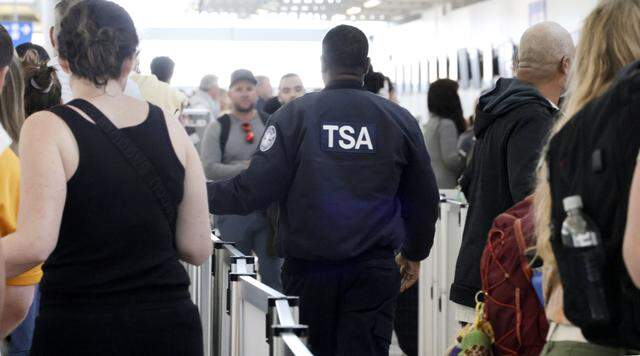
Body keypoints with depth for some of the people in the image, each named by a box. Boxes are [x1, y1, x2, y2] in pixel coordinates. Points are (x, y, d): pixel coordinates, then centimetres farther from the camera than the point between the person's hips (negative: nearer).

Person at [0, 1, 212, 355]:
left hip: (78, 328, -3)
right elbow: (198, 248, 5)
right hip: (170, 325, 3)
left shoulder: (48, 127, -8)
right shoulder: (170, 127, 3)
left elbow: (34, 244, -19)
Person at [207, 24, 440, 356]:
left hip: (310, 267, 0)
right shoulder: (399, 120, 1)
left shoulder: (295, 115, -5)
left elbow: (255, 189, -11)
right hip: (374, 268, 0)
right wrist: (415, 254, 23)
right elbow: (423, 199, 7)